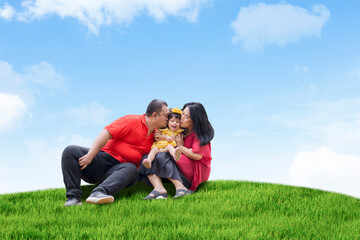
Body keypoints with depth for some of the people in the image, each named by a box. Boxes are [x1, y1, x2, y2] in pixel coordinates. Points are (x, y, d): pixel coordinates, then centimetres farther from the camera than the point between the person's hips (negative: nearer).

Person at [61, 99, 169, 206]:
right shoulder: (132, 121, 0)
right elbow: (106, 133, -8)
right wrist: (90, 155, -18)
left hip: (119, 169, 2)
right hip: (103, 158, -2)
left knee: (131, 169, -34)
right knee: (70, 151, -24)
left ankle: (99, 193, -55)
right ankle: (73, 197, -34)